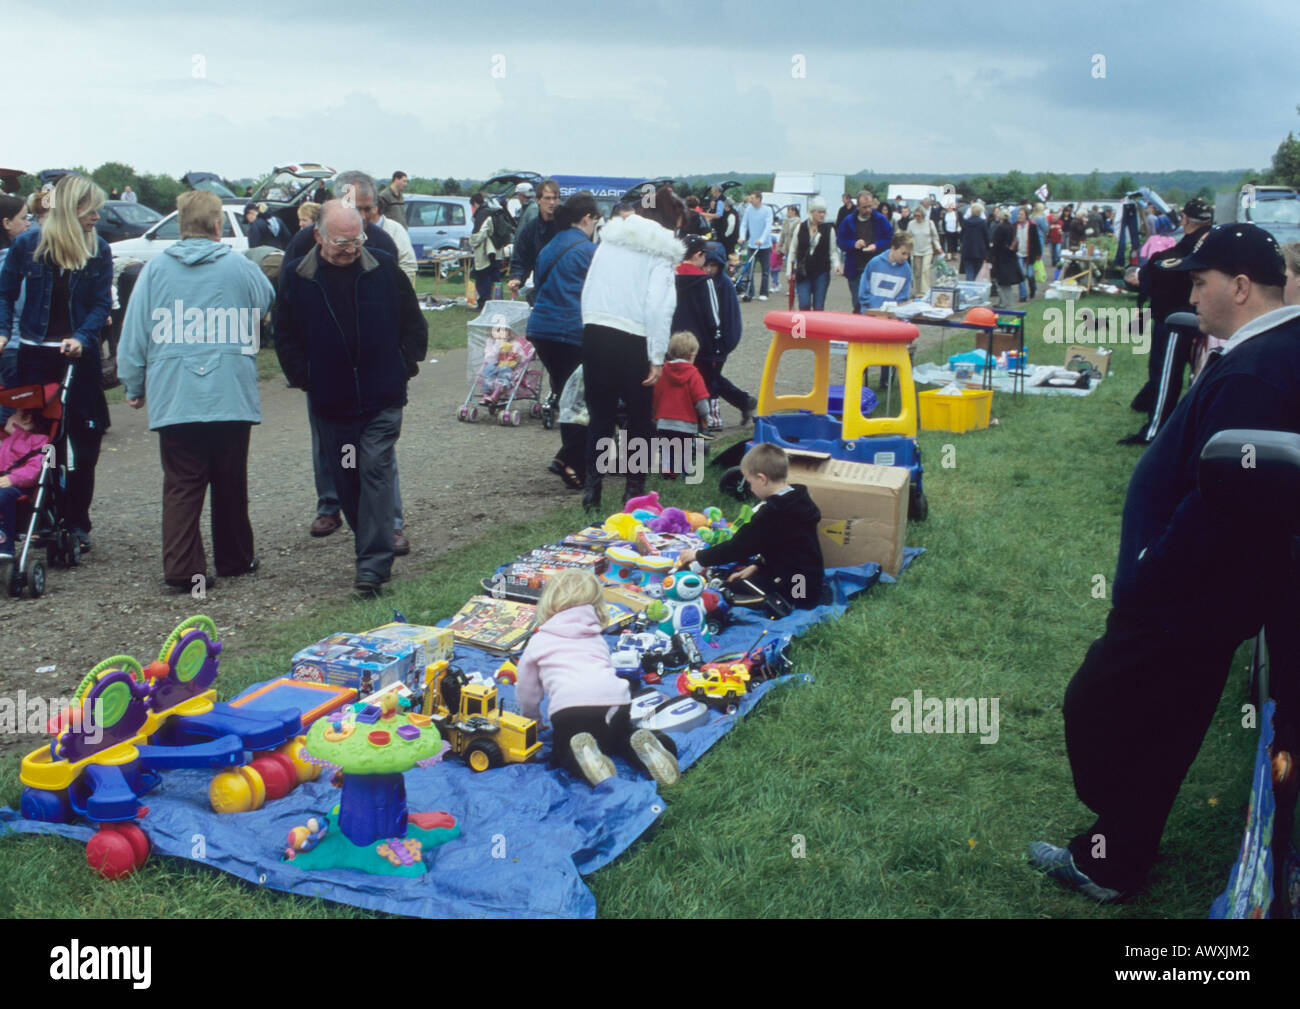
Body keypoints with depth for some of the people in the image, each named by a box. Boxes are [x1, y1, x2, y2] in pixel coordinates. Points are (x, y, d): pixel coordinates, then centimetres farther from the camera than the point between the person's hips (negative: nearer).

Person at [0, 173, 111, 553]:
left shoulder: (99, 251, 0)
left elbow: (102, 304, -3)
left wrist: (82, 338, -19)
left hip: (79, 356, 1)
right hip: (36, 354, 0)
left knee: (83, 441, 2)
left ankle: (77, 522, 12)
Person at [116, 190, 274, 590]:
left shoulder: (155, 269, 1)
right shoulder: (241, 268, 0)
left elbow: (134, 333, 4)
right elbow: (269, 305, 20)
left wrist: (134, 385, 14)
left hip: (173, 398, 0)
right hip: (232, 396, 0)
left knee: (181, 486, 3)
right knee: (230, 483, 12)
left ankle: (182, 568, -2)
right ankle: (234, 559, 23)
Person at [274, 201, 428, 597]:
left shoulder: (383, 268, -2)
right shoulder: (296, 276, -1)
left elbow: (414, 323, 8)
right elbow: (285, 337, 7)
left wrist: (404, 367, 1)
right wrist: (305, 379, 0)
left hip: (382, 397, -2)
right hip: (331, 401, 2)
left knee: (377, 471, -8)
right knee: (346, 479, 10)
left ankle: (373, 565, -7)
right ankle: (376, 547, 27)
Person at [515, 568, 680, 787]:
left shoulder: (538, 641, 21)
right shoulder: (598, 638, 32)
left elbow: (528, 693, 27)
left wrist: (531, 720, 45)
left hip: (568, 705, -4)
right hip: (616, 701, 4)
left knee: (561, 754, 16)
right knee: (620, 738, 28)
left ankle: (582, 751, -21)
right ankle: (645, 745, -9)